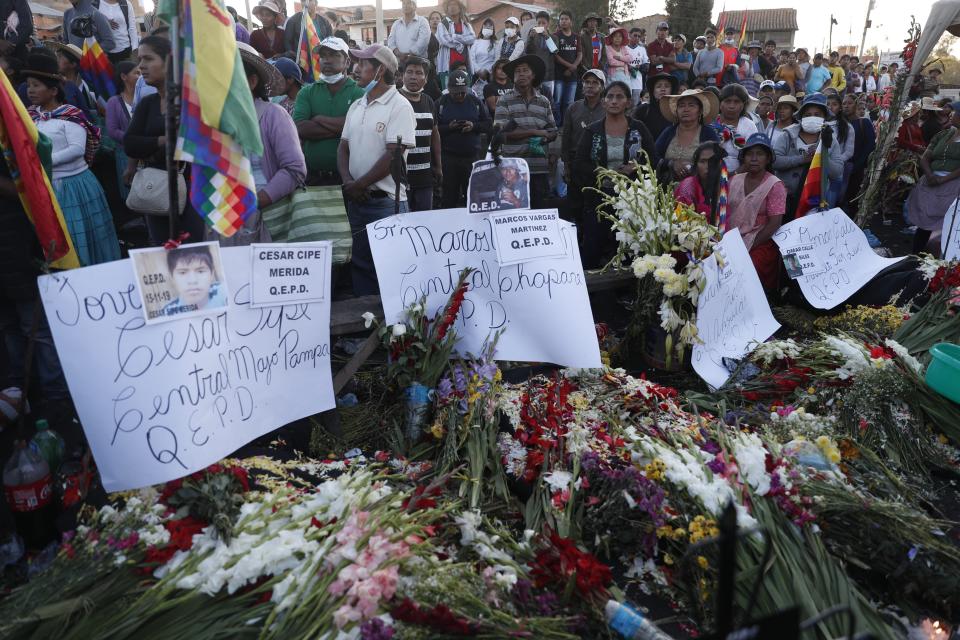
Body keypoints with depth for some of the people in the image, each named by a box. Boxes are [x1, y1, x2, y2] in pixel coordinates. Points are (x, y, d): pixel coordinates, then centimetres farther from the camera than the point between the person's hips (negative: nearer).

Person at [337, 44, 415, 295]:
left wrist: (359, 185, -12)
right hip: (356, 200, 7)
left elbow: (393, 156, -16)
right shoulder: (356, 107, 14)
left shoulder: (399, 106, -8)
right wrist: (348, 182, -7)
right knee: (360, 265, 13)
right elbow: (343, 147, 12)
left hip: (385, 201, -7)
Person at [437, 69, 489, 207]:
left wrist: (474, 126, -10)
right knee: (449, 197, 3)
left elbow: (488, 124, 8)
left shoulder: (476, 101, 8)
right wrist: (449, 127, -19)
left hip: (472, 156, 2)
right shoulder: (441, 103, 3)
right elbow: (434, 128, -2)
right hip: (448, 157, -1)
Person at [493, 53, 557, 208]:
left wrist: (542, 139, -9)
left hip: (539, 168, 3)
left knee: (539, 208, 7)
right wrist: (535, 132, -7)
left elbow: (553, 132, 15)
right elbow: (502, 132, -10)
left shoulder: (544, 102, 13)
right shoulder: (504, 100, 1)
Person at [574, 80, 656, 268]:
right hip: (598, 198, 0)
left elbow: (653, 161, 5)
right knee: (592, 248, -3)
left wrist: (635, 168, -15)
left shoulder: (639, 130, 8)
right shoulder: (592, 131, 7)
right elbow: (578, 164, -2)